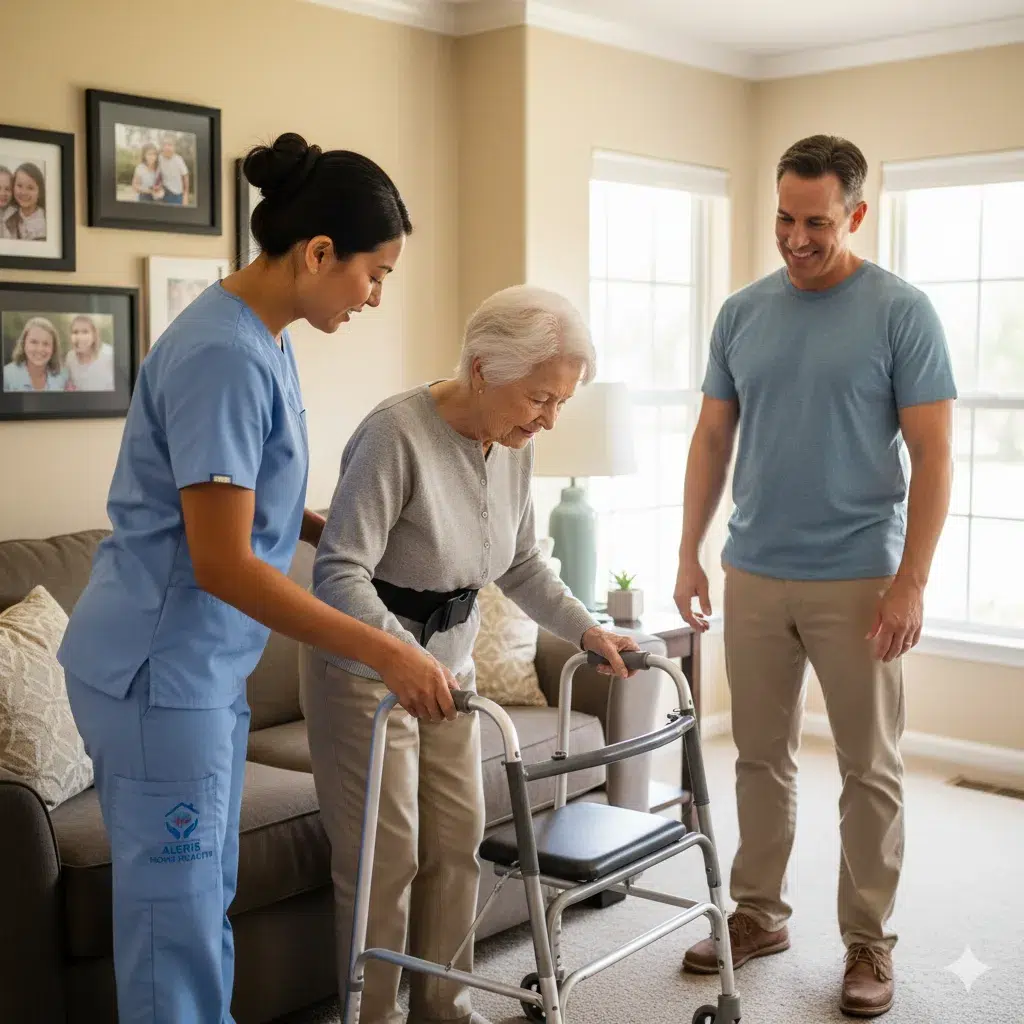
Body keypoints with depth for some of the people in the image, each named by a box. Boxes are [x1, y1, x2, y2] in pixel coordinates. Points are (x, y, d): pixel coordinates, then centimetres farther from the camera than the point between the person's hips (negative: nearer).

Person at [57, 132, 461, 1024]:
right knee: (174, 914, 2)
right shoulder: (223, 357, -22)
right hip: (158, 672, -9)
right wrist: (385, 652, -25)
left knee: (206, 900, 19)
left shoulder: (261, 339, 8)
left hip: (205, 666, 10)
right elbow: (222, 564, -25)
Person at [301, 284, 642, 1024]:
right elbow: (340, 573, -30)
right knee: (386, 855, -1)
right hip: (366, 664, -7)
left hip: (448, 664, 7)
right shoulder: (396, 435, -26)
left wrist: (587, 630, 2)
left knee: (457, 839, 12)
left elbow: (522, 565, 11)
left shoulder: (514, 446, -2)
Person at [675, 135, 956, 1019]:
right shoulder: (742, 313, 6)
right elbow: (713, 438, 10)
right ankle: (760, 912, 28)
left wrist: (910, 580, -14)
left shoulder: (902, 313, -7)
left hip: (859, 581, -4)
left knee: (870, 770, 7)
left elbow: (933, 454, -9)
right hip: (754, 576, 4)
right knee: (762, 758, 14)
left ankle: (870, 940, 21)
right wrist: (690, 553, 5)